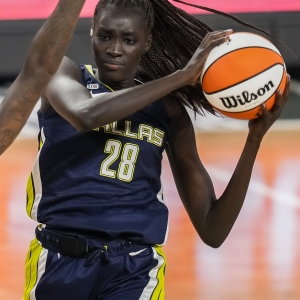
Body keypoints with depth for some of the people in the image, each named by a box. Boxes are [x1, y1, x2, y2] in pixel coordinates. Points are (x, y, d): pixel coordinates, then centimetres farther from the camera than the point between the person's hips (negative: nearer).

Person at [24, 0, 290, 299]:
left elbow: (213, 231, 6)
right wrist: (181, 76, -18)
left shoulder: (169, 113, 9)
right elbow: (86, 115, -23)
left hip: (135, 269, 1)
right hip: (59, 260, -1)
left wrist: (254, 139, -3)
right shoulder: (63, 73, 4)